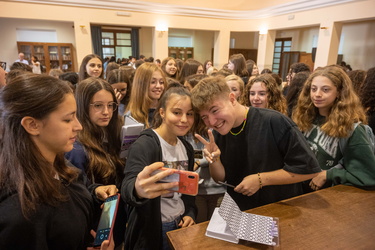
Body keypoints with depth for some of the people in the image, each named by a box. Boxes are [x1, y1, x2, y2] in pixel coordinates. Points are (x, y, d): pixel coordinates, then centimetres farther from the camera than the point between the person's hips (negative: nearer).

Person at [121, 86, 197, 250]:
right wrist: (138, 190, -56)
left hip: (180, 224, 6)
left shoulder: (187, 148, 1)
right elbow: (127, 189, -35)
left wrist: (190, 213, -2)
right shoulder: (144, 145, -21)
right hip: (152, 230, -6)